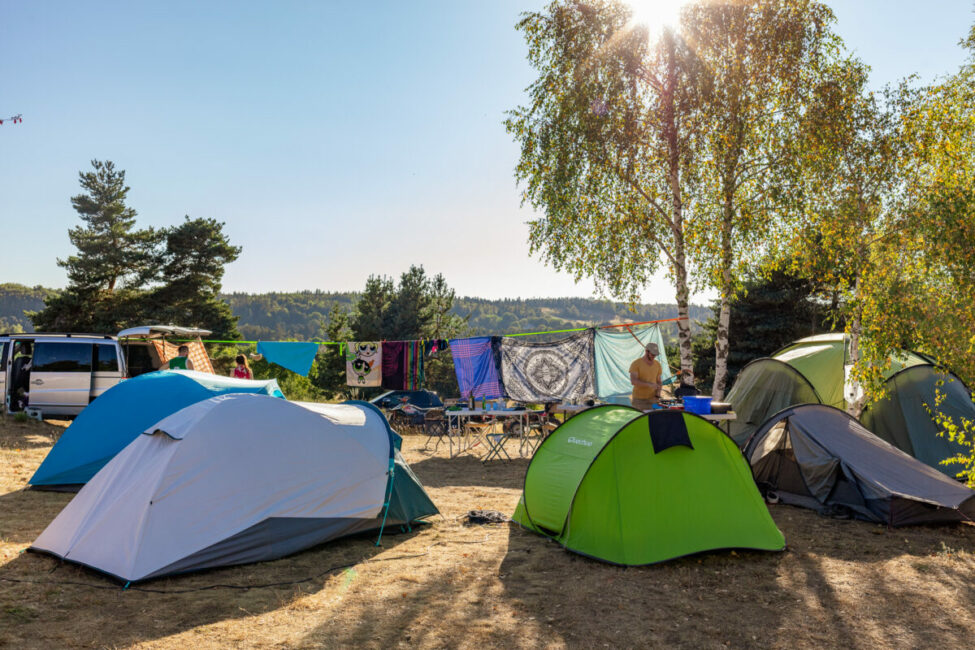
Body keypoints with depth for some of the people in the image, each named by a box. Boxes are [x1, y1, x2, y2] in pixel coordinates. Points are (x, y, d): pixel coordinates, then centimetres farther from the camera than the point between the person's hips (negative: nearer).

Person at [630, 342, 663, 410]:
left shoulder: (657, 364, 9)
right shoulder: (636, 364, -7)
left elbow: (658, 381, 15)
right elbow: (633, 381, -17)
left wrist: (658, 393, -4)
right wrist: (649, 384, -26)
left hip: (652, 399, 4)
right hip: (639, 400, -4)